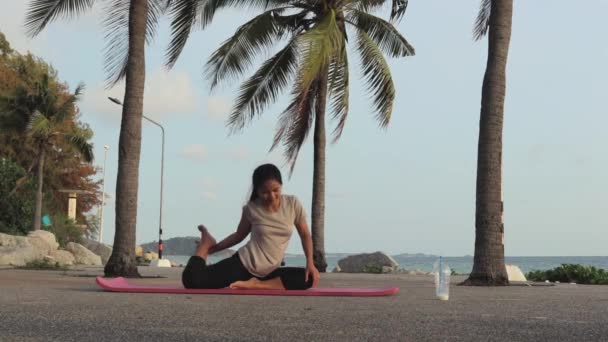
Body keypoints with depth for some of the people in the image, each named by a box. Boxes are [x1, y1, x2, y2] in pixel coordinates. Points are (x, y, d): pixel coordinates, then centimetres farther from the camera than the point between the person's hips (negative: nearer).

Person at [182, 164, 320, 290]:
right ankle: (206, 243, 11)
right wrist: (213, 248, 16)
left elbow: (305, 235, 5)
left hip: (268, 272, 2)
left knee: (308, 279, -25)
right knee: (192, 280, -20)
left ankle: (256, 285, -20)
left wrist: (310, 263, -9)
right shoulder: (252, 208, -5)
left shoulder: (293, 204, -4)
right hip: (243, 263, -2)